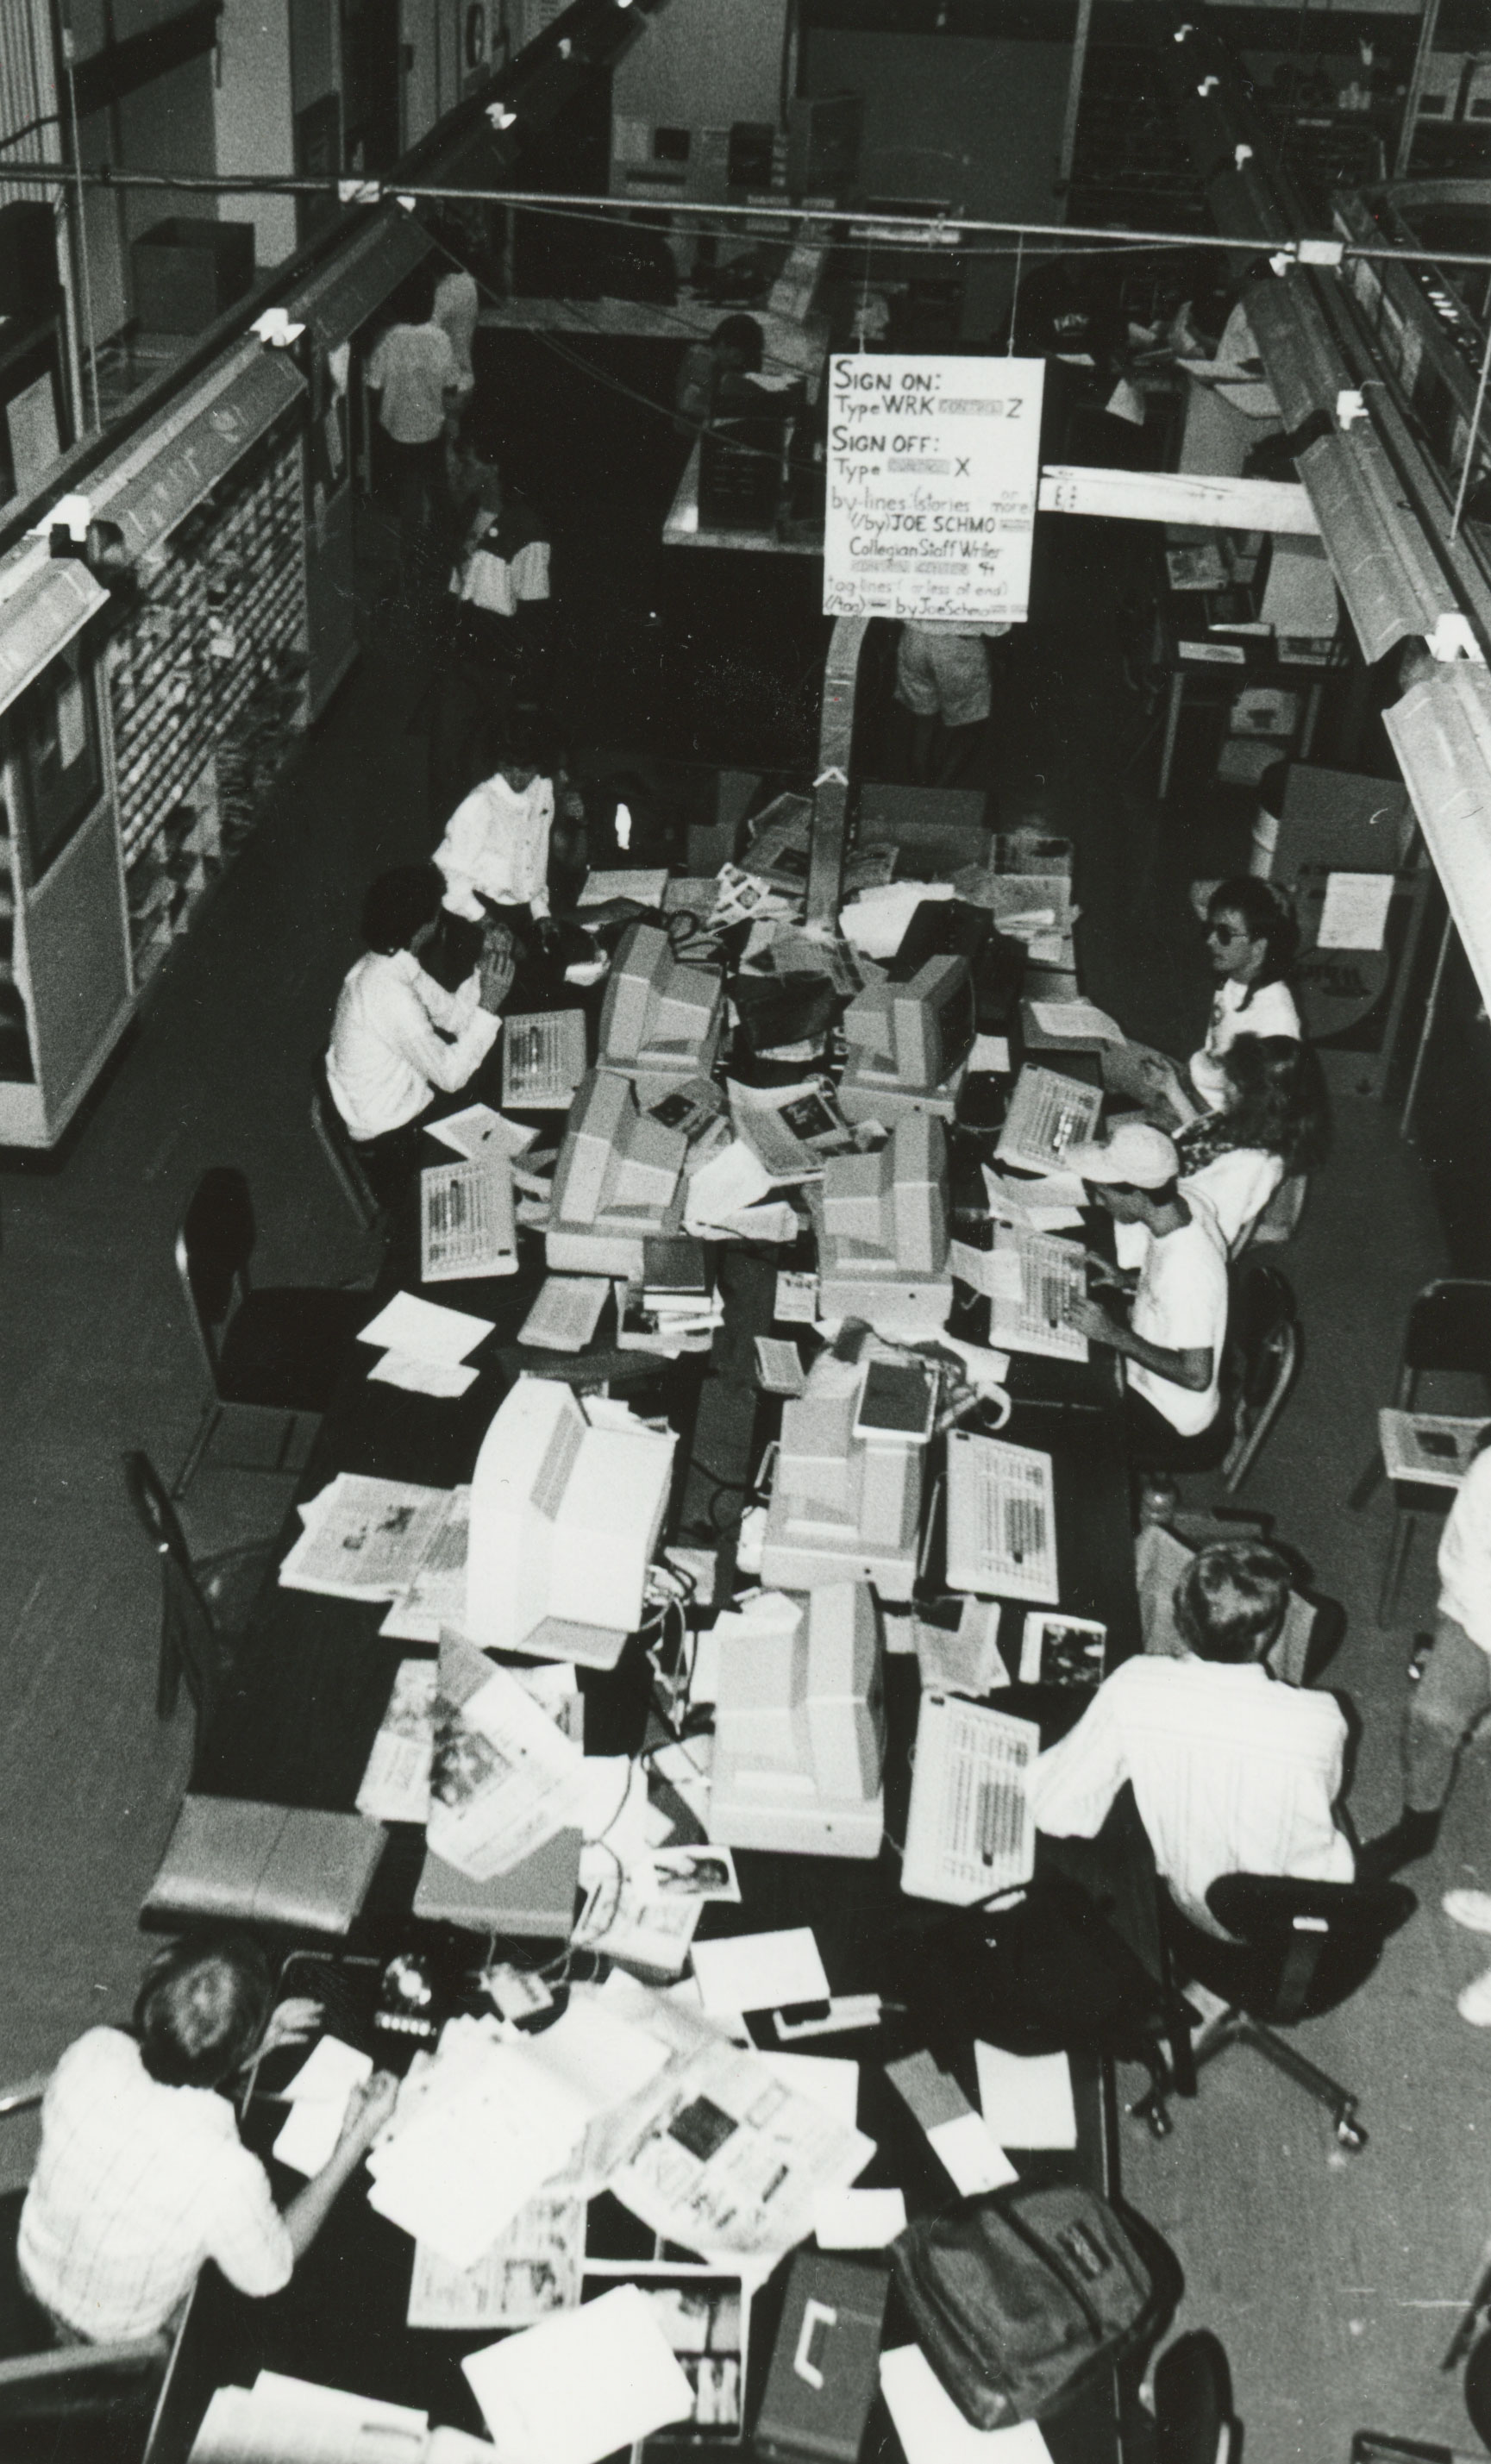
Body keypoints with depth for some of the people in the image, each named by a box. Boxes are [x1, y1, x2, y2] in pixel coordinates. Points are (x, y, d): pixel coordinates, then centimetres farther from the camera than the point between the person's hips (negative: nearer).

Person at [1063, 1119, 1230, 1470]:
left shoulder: (1186, 1270, -37)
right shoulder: (1186, 1206, -11)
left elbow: (1197, 1375, -30)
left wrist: (1114, 1335, -26)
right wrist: (1126, 1279, -3)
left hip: (1174, 1427, -8)